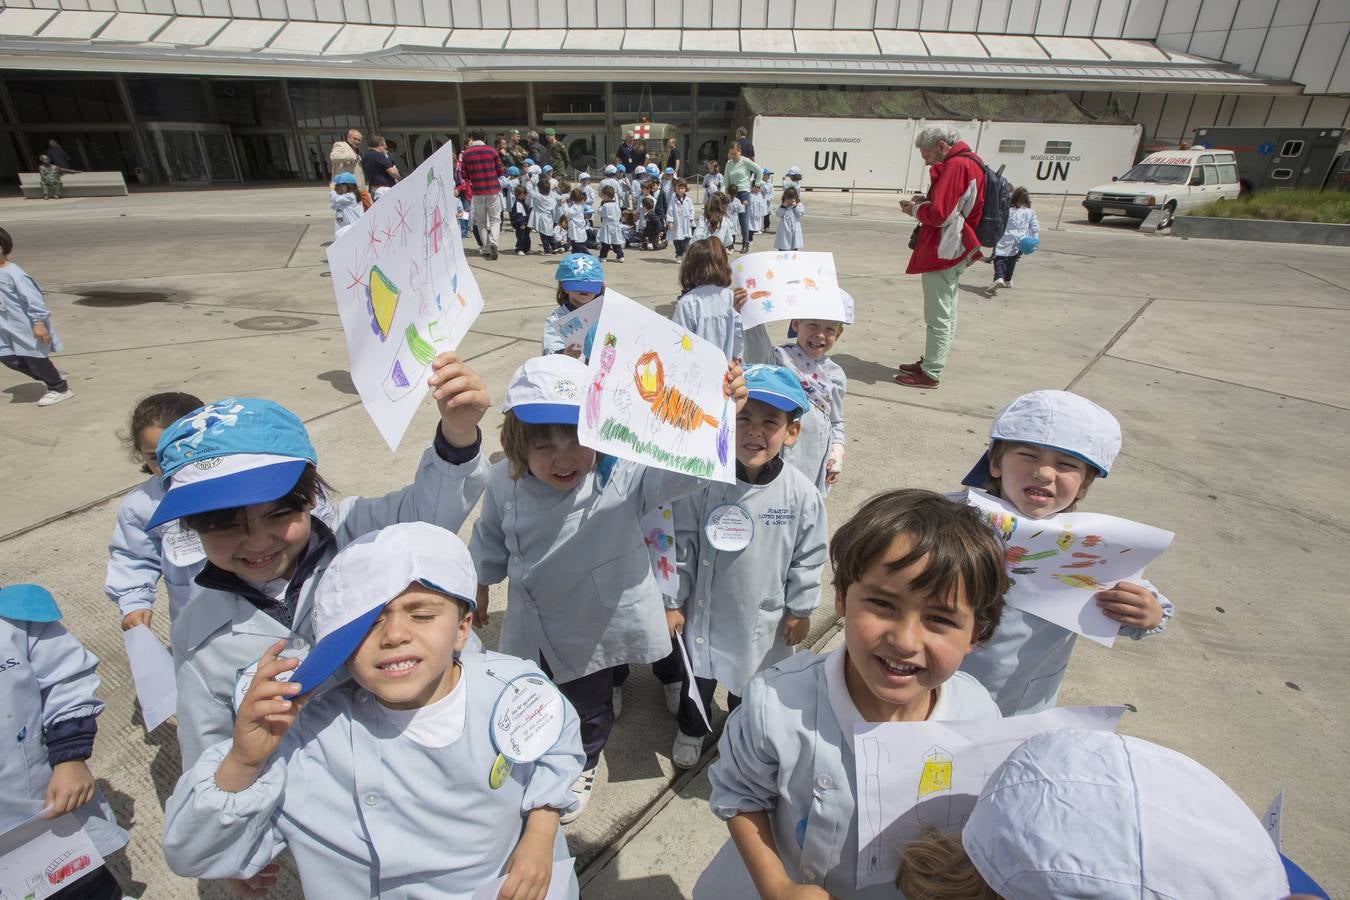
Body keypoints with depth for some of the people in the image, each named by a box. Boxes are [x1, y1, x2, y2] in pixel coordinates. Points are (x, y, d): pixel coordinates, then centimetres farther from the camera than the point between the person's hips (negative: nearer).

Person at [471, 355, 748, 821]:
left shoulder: (621, 477, -31)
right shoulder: (505, 484, -20)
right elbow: (490, 545, -1)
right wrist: (479, 589, 15)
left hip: (599, 630, -2)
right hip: (533, 630, 3)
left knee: (592, 709, 26)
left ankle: (582, 768, 61)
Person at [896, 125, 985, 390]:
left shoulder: (955, 165, -18)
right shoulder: (970, 162, 15)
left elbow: (938, 214, -23)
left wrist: (915, 210, -5)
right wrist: (923, 202, 6)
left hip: (943, 253, -11)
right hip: (955, 252, 11)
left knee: (939, 316, -4)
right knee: (946, 313, 17)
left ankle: (930, 374, 3)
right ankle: (930, 362, 30)